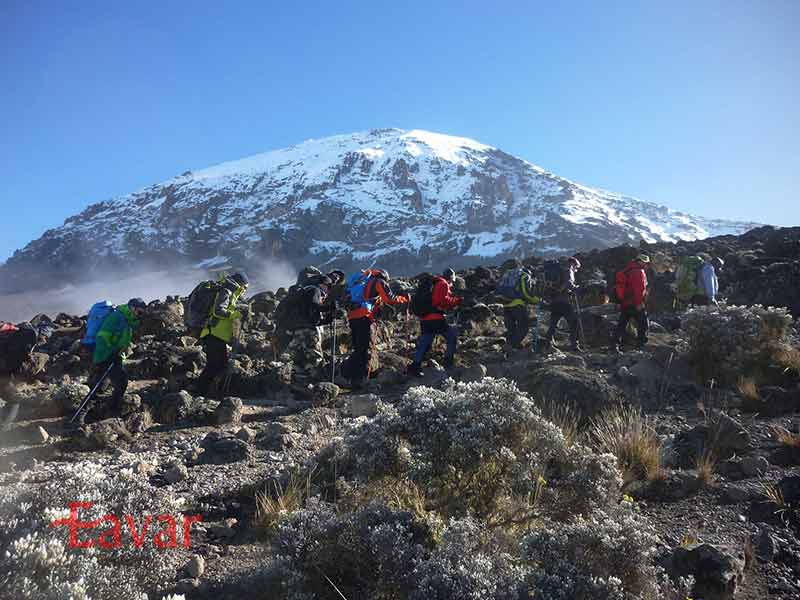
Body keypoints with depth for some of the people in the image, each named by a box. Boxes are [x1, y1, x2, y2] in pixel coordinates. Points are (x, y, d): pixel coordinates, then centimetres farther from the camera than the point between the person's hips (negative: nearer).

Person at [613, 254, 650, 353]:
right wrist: (638, 303, -21)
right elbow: (638, 289, -21)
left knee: (622, 324, 8)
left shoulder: (628, 270, 16)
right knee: (642, 324, 5)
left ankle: (616, 344, 5)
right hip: (635, 304, -9)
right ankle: (641, 344, 10)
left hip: (625, 303, 9)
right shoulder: (639, 272, -14)